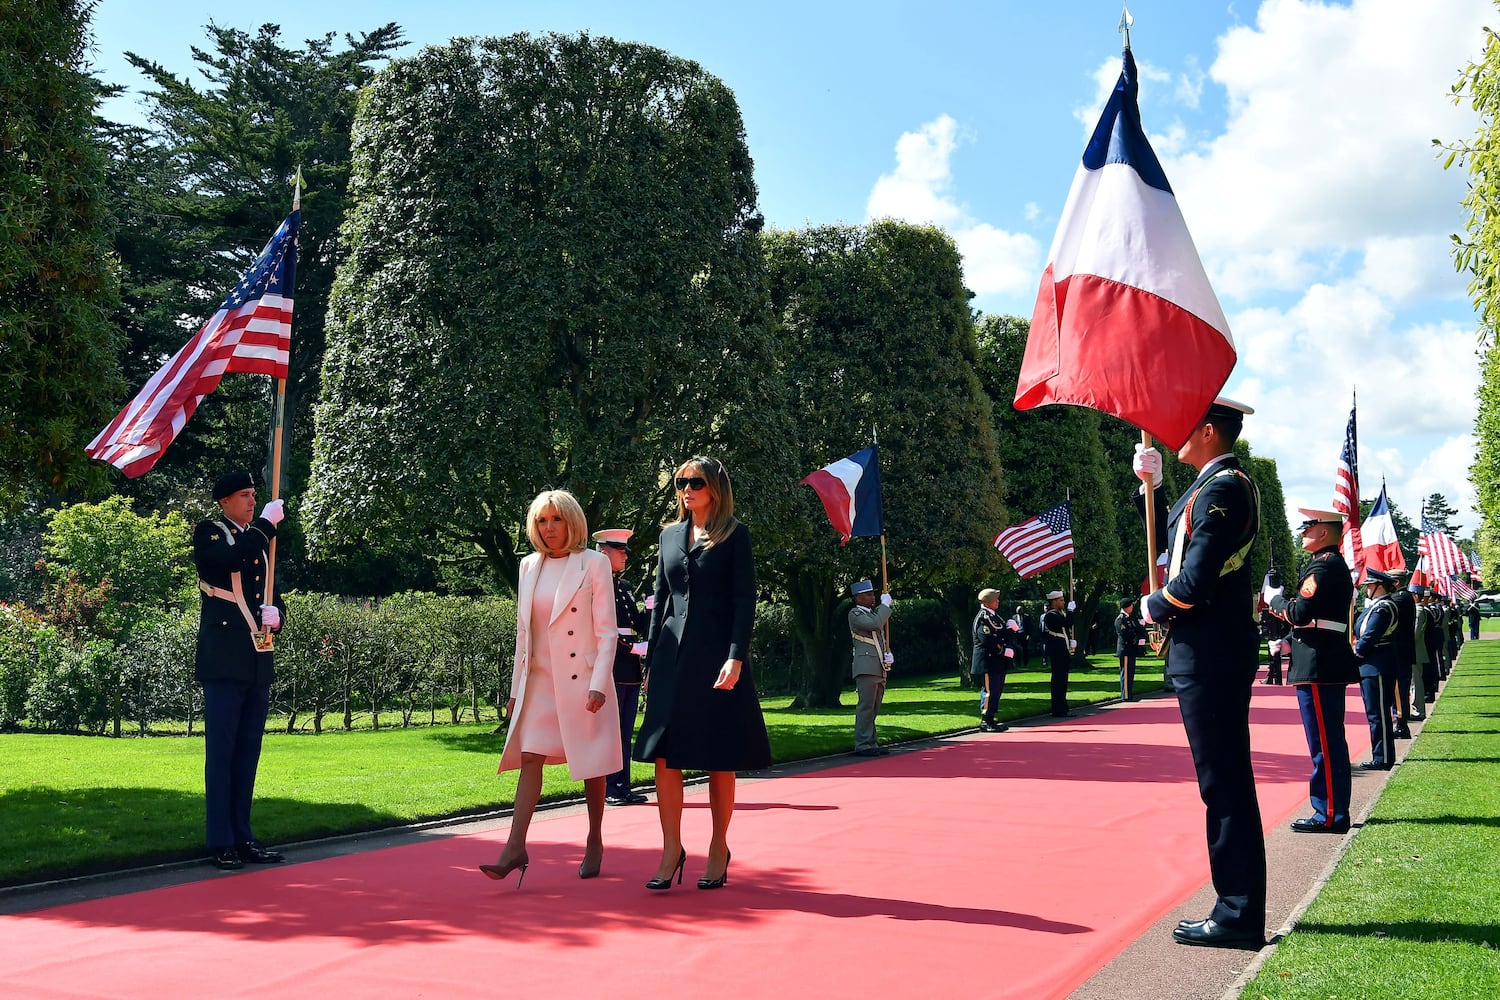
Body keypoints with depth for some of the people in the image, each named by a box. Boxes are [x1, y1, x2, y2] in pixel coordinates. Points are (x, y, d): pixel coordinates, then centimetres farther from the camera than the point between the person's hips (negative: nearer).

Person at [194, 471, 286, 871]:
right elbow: (229, 560, -22)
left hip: (258, 661, 7)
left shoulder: (259, 539, 19)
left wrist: (275, 613, 2)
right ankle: (221, 842, 1)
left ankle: (242, 836, 15)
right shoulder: (209, 533, 0)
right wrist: (266, 523, -15)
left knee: (248, 752, 9)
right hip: (225, 661, -6)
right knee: (222, 751, -4)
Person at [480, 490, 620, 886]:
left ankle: (595, 843, 22)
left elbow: (606, 631, -7)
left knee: (591, 765, 6)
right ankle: (515, 847, -10)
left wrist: (599, 685, -15)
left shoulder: (594, 564, -5)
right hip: (539, 679, 4)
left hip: (582, 680, -4)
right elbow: (523, 631, 13)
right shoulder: (529, 566, 9)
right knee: (530, 757, -7)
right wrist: (516, 688, 11)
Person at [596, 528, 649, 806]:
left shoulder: (626, 586, 19)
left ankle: (623, 786, 15)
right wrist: (631, 647, -15)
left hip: (630, 669, 8)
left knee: (625, 732, 10)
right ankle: (608, 789, 2)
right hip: (610, 666, -8)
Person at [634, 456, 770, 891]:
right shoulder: (670, 535, 14)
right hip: (673, 655, 4)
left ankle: (719, 850, 17)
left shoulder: (734, 535, 0)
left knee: (720, 760, 3)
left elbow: (744, 600, -5)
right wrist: (651, 659, 11)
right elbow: (660, 600, 16)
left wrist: (736, 657, -15)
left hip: (717, 655, -4)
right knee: (664, 755, -1)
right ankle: (672, 849, 9)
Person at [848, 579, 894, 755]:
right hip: (866, 667, -9)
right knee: (866, 706, -11)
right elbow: (876, 624, -21)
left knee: (874, 708, 9)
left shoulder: (873, 613, 22)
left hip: (879, 668, 9)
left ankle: (871, 743, 13)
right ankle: (862, 745, -9)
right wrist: (885, 604, -8)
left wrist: (888, 654, 8)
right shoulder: (855, 614, -5)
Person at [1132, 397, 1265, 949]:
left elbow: (1195, 581, -23)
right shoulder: (1221, 484, 15)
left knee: (1225, 784, -4)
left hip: (1210, 655, -10)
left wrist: (1154, 607, -5)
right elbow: (1173, 538, 24)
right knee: (1227, 782, 13)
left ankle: (1239, 916, 4)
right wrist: (1150, 485, 14)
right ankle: (1238, 908, 21)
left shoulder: (1221, 489, -16)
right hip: (1217, 650, 10)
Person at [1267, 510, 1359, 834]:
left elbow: (1300, 613, -21)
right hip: (1330, 665, 11)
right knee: (1331, 741, 14)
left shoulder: (1323, 566, -14)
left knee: (1325, 744, -6)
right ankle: (1334, 810, 21)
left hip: (1318, 668, -11)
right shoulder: (1335, 564, 19)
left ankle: (1330, 815, -2)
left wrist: (1274, 599, -5)